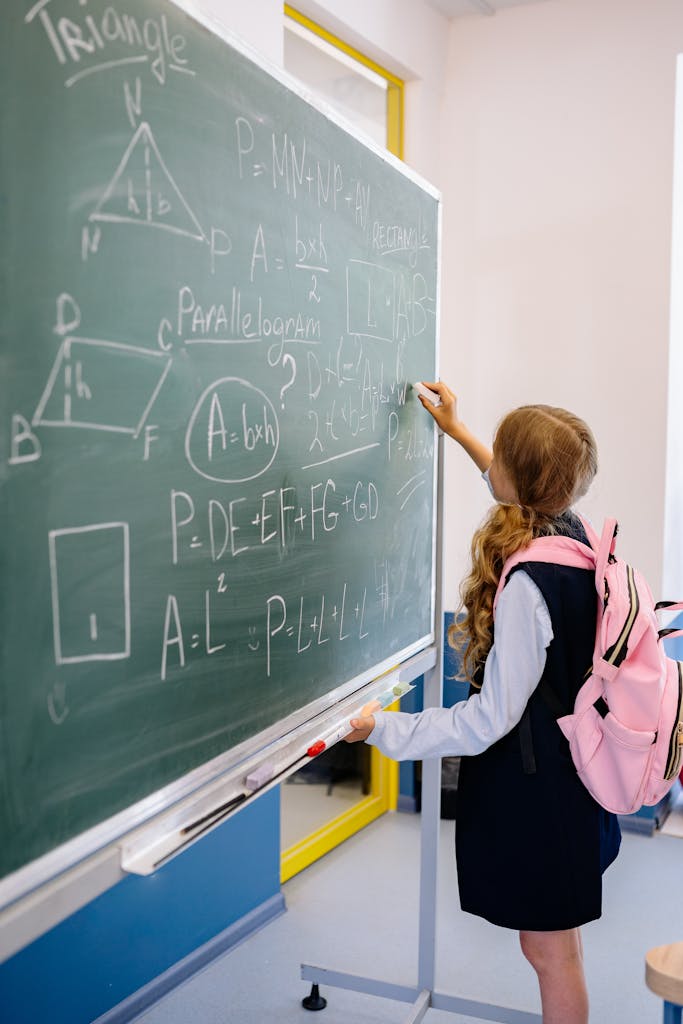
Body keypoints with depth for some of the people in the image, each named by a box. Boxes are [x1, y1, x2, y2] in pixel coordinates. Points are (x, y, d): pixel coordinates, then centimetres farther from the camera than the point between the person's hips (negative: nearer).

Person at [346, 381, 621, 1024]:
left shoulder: (524, 584, -30)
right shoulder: (571, 532, -3)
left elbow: (490, 720, -26)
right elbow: (527, 488, 23)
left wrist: (382, 728, -19)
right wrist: (459, 431, 30)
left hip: (533, 787, -9)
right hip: (569, 767, 9)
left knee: (547, 948, 10)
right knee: (558, 941, 24)